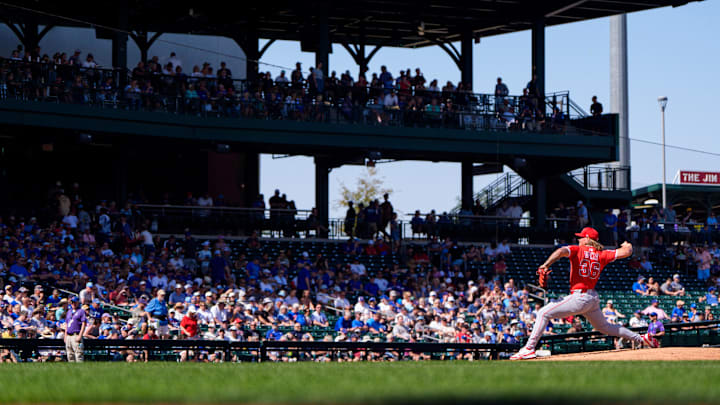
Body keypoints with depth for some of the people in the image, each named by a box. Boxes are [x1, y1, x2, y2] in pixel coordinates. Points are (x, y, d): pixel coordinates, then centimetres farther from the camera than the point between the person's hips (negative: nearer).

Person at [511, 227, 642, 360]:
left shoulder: (577, 250, -1)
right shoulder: (602, 254, 10)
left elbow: (561, 251, -21)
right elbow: (626, 252, 8)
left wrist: (546, 265, -29)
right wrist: (627, 246, 32)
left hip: (579, 297, -7)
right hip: (594, 298, 7)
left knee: (543, 313, -5)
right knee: (604, 327, 28)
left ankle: (529, 348, -16)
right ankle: (638, 338, 29)